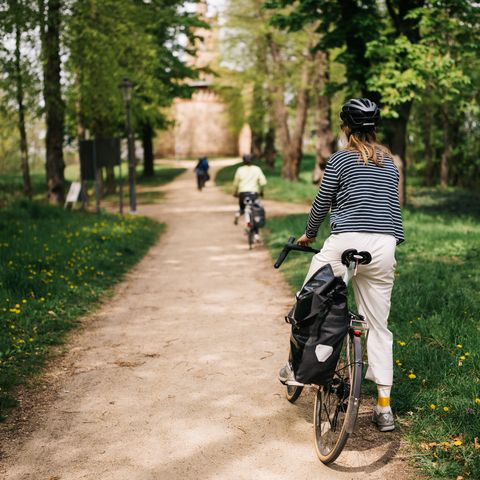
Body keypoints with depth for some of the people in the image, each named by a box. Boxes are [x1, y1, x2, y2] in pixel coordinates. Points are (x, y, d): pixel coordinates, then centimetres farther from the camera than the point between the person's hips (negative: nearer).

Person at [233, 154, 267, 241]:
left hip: (243, 193, 0)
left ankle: (238, 213, -8)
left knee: (242, 208, 27)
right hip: (254, 193, 0)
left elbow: (236, 183, 7)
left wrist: (235, 193, 21)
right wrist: (261, 191, 14)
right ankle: (256, 234, 3)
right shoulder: (257, 169, 6)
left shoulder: (240, 170, 5)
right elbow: (263, 182, -2)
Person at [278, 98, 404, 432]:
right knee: (379, 326, 8)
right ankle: (385, 408, 10)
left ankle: (296, 367, 26)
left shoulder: (341, 158, 1)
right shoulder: (390, 162, 16)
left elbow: (322, 203, 3)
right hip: (384, 247, 5)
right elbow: (393, 203, 20)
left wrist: (309, 235, 20)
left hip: (346, 242, -5)